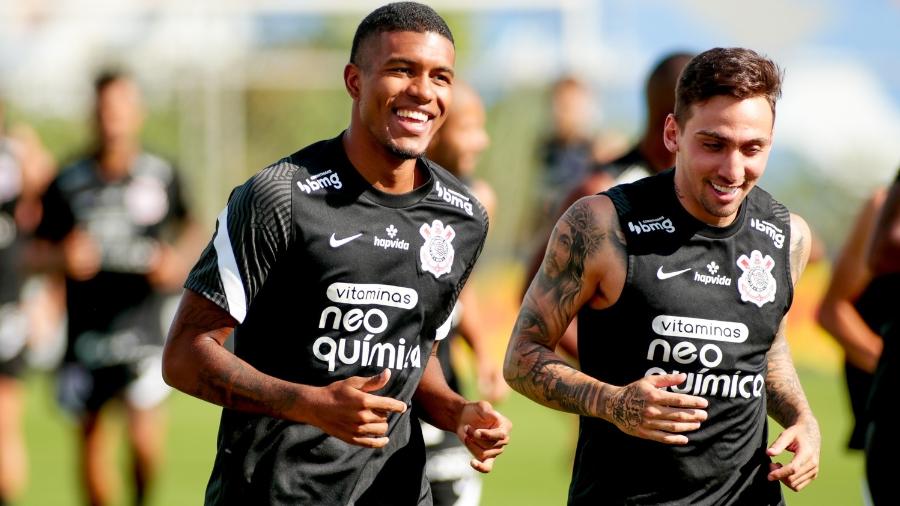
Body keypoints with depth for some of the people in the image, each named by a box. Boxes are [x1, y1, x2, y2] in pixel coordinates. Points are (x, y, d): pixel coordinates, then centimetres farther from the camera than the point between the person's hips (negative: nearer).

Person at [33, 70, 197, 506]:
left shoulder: (161, 176, 1)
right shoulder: (69, 183, 2)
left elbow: (187, 227, 17)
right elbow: (39, 248, 8)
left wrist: (178, 261, -1)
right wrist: (63, 258, -13)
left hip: (141, 320, -2)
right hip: (85, 328, 2)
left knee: (144, 433, -15)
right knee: (91, 435, 9)